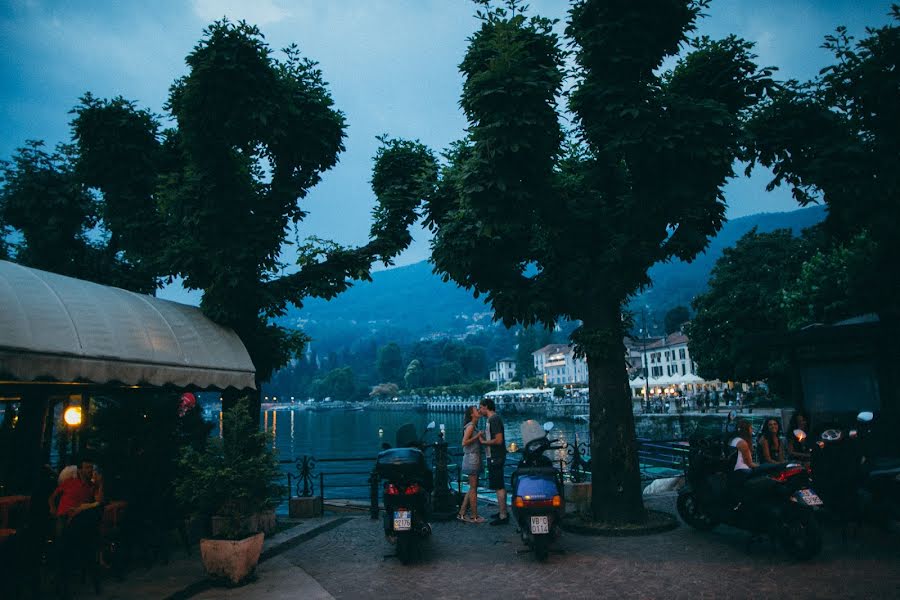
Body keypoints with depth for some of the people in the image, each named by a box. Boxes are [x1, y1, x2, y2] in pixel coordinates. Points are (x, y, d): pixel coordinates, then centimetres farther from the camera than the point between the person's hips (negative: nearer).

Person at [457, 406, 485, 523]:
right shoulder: (470, 426, -12)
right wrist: (478, 436, -18)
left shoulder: (474, 426, 17)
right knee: (473, 488, -3)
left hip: (475, 459, 10)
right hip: (471, 459, -10)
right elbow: (464, 442, -21)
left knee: (472, 488, 13)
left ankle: (462, 514, 17)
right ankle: (474, 516, 4)